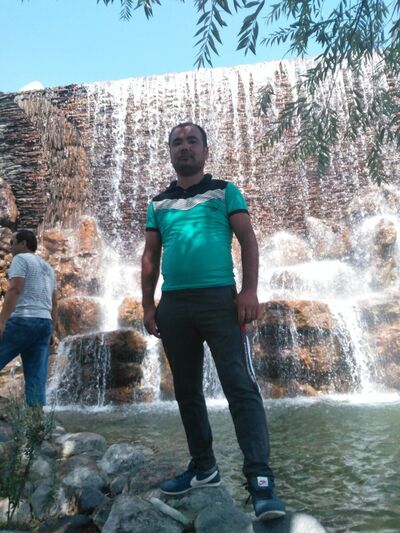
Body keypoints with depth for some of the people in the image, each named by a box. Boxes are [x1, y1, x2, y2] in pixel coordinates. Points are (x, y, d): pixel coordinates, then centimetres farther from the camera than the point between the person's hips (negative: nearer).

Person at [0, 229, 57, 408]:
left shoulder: (21, 259, 2)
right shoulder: (48, 267, 25)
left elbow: (14, 290, -13)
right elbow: (54, 303, 20)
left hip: (23, 320, -7)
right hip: (45, 323, 7)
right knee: (37, 380, 3)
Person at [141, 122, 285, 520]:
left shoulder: (225, 191, 8)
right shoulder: (158, 203, 18)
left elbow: (248, 240, 0)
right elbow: (150, 257, 16)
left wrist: (249, 290, -13)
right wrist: (148, 305, 8)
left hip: (219, 298, -4)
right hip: (173, 304, 5)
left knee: (240, 386, -9)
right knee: (186, 390, 10)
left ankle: (260, 479, -5)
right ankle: (203, 467, 25)